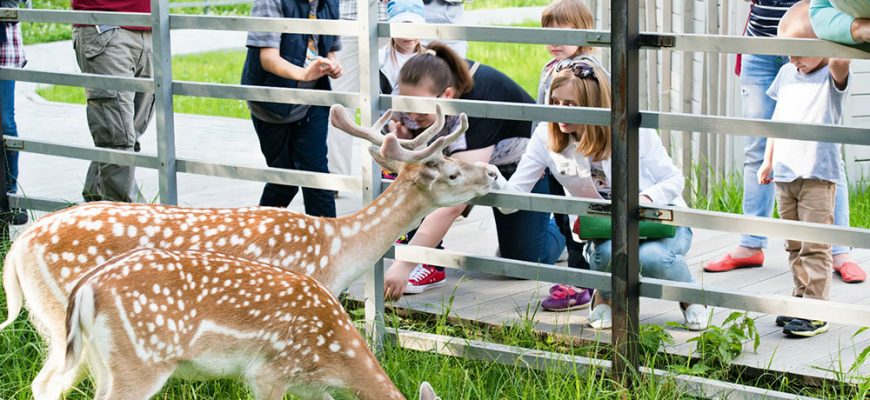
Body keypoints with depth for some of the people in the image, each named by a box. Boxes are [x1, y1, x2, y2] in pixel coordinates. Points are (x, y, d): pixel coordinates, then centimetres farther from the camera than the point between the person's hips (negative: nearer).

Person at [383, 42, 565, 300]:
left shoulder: (479, 104, -43)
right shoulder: (420, 90, -24)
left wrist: (403, 265, -53)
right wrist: (403, 139, -32)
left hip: (522, 162, -5)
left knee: (526, 261, -3)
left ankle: (559, 230, 30)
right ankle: (430, 264, -16)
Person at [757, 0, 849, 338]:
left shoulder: (832, 77, -6)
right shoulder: (786, 74, 13)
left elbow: (839, 59, -32)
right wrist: (768, 159, 22)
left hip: (817, 176, -7)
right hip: (784, 174, 7)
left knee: (815, 247, -7)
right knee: (794, 246, 13)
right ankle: (801, 300, 22)